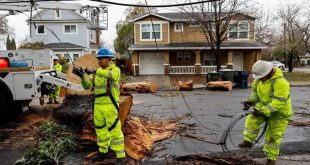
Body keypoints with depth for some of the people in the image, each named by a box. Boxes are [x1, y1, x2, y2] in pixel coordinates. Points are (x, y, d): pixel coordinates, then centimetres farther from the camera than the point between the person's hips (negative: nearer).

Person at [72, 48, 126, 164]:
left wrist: (94, 71, -42)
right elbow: (87, 85, 3)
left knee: (115, 131, -4)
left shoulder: (115, 69, -9)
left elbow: (112, 75, -35)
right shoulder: (97, 73, 11)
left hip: (110, 105, -7)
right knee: (100, 129, 16)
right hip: (98, 105, 7)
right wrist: (81, 75, -15)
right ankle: (103, 152, 32)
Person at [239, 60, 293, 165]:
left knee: (273, 136, 3)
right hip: (263, 107, 6)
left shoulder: (280, 82, -32)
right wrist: (251, 101, -13)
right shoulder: (259, 78, -9)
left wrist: (263, 111, -38)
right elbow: (255, 91, 6)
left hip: (279, 112, -5)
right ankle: (248, 141, -3)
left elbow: (278, 103, -34)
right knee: (252, 120, -19)